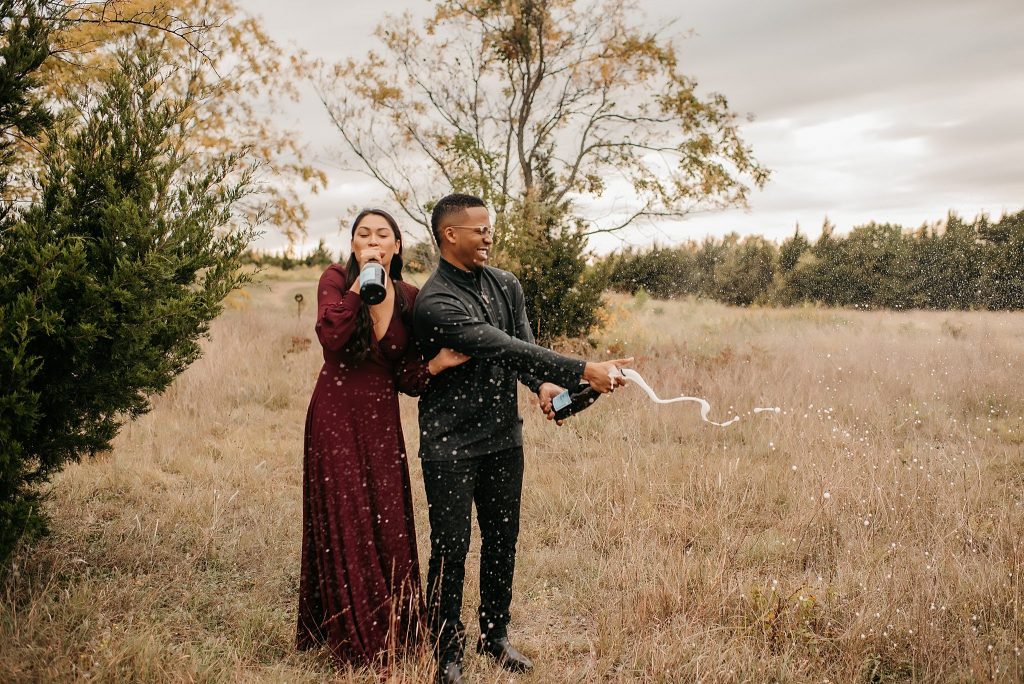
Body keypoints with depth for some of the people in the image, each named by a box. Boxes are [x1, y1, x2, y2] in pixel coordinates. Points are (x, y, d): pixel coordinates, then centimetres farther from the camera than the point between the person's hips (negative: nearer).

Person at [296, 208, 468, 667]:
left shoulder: (409, 297, 5)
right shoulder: (337, 278, -4)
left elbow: (405, 374, 4)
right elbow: (330, 336, -23)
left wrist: (438, 363, -15)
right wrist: (362, 279, -20)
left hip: (382, 419, 3)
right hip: (336, 417, -3)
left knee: (389, 524, 6)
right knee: (344, 525, 2)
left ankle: (392, 634, 22)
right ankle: (351, 639, 16)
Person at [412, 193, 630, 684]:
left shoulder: (506, 285, 7)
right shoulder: (434, 302, -19)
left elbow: (523, 346, 2)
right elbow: (503, 347, -26)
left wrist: (543, 385, -22)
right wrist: (584, 372, -28)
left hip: (504, 436, 7)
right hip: (450, 445, -6)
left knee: (502, 541, 14)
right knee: (451, 549, 1)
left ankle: (495, 636, 32)